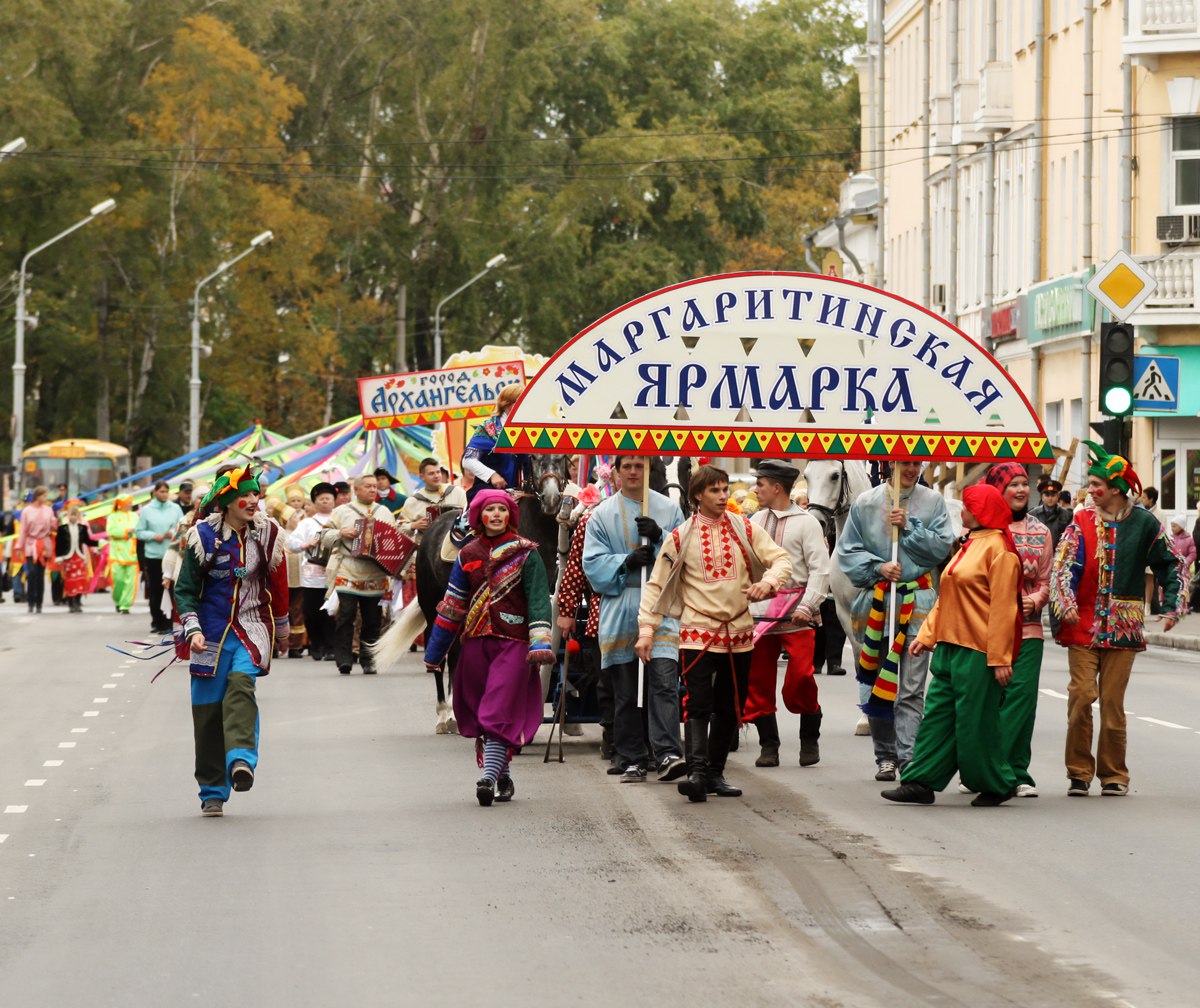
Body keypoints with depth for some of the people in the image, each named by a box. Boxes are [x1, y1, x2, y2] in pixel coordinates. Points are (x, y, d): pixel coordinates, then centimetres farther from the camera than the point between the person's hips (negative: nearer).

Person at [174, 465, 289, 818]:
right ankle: (212, 793, 13)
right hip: (212, 630, 0)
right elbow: (185, 589, -1)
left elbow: (277, 585, 16)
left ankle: (241, 762, -43)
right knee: (207, 710, 1)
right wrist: (192, 628, -15)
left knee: (241, 683, -28)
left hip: (252, 627, 0)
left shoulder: (267, 534, 3)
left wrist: (281, 627, 25)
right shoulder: (203, 536, -5)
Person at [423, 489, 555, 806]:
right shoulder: (468, 555, 11)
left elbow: (538, 598, -5)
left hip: (512, 642, -4)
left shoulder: (525, 553, 1)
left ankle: (489, 777, -20)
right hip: (476, 643, 4)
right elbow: (452, 605, 15)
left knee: (500, 713, -14)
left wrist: (540, 645, -16)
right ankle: (503, 777, 17)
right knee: (478, 712, 6)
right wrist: (435, 652, 15)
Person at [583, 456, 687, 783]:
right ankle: (631, 759, 11)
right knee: (625, 691, 4)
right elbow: (593, 563, 2)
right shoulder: (602, 514, 9)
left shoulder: (669, 509, 10)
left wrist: (660, 536, -10)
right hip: (619, 611, 1)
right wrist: (626, 563, -14)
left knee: (664, 681, -16)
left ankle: (667, 755, -23)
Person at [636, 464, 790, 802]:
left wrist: (768, 581, -20)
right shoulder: (681, 537, 0)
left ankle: (714, 772, 20)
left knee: (730, 707, 10)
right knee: (698, 704, -15)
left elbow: (781, 560, 2)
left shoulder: (745, 529, 5)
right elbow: (656, 583, 3)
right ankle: (696, 771, -24)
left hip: (738, 632, 3)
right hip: (697, 631, -3)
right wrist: (647, 628, -6)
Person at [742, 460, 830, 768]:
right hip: (759, 609, 5)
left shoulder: (805, 522, -3)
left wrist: (807, 606, -16)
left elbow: (820, 569, -7)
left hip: (795, 610, -5)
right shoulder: (756, 521, 13)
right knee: (758, 679, 2)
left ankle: (810, 740, 9)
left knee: (800, 678, -10)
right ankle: (768, 745, 10)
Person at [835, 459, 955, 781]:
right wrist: (878, 567, -8)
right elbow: (847, 550, 6)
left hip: (917, 601, -2)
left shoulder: (933, 501, 7)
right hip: (875, 600, 2)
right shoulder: (866, 503, 7)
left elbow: (943, 546, 0)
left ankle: (909, 757, -12)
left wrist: (909, 527, -9)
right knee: (877, 682, 6)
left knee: (911, 687, -9)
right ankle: (885, 756, 14)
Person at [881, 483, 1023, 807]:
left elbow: (1002, 607, -16)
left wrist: (999, 658, -20)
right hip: (950, 645, 9)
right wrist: (927, 635, 13)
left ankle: (997, 785, 12)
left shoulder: (997, 548, -12)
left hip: (977, 652, -9)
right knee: (938, 714, 6)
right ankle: (921, 782, 7)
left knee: (975, 720, -2)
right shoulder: (968, 546, 17)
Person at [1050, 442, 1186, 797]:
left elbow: (1171, 566, 11)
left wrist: (1172, 607, 1)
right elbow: (1063, 567, -3)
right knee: (1081, 695, -7)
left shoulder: (1143, 523, 3)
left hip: (1122, 628, 0)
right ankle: (1079, 772, 4)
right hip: (1083, 624, 0)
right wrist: (1066, 605, -19)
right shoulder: (1082, 522, 4)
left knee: (1112, 701, 1)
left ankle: (1113, 774, 13)